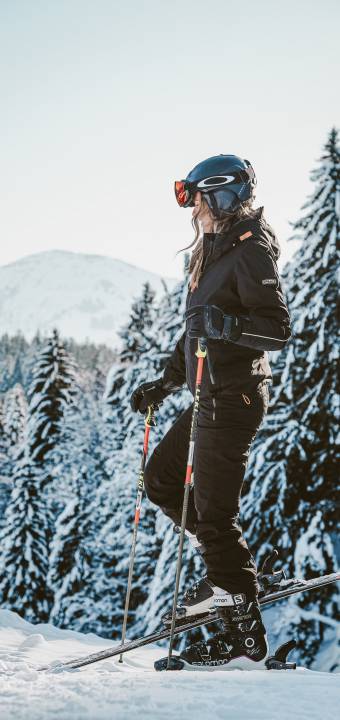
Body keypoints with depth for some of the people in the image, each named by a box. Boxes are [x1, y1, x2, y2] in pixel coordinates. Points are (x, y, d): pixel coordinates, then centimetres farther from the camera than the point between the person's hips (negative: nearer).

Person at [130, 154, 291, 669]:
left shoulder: (251, 252, -13)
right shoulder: (215, 253, 16)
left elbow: (279, 329, -21)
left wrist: (226, 324, -35)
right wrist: (164, 384, 24)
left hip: (233, 399, -10)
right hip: (211, 397, 10)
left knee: (213, 513, -7)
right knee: (160, 479, 17)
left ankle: (246, 638, 2)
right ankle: (228, 572, 22)